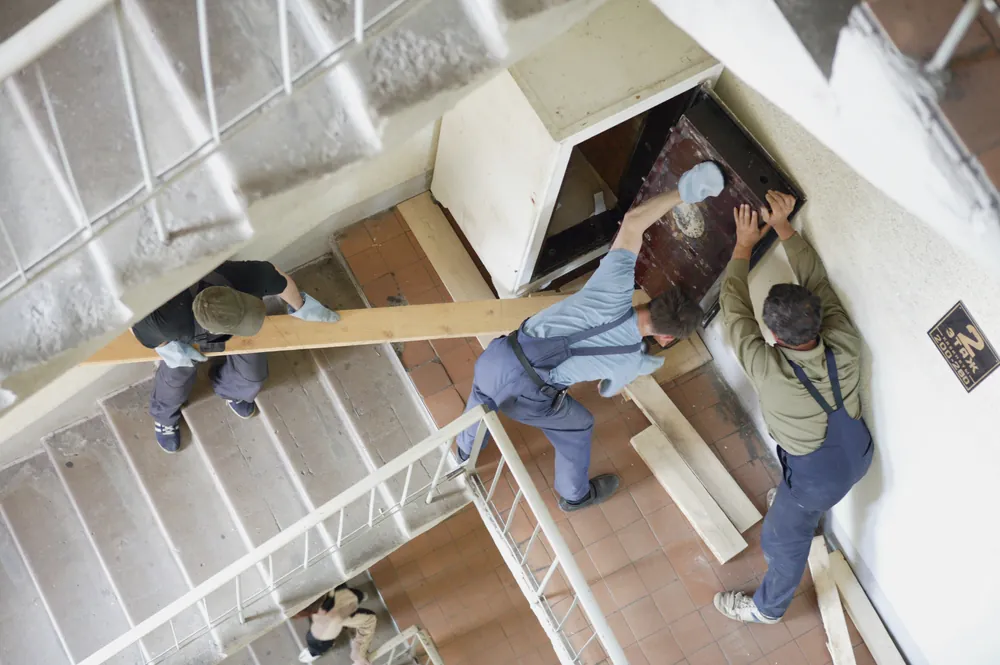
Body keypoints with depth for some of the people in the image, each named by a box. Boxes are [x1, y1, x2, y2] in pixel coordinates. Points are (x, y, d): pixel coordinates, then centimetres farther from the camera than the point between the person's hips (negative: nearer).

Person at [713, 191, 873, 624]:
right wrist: (783, 227, -10)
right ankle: (792, 504, 72)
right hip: (858, 454, 6)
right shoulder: (844, 344, -26)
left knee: (784, 541, 22)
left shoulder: (770, 371, -38)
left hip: (819, 475, -5)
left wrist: (744, 245, -16)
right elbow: (815, 279, -13)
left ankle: (768, 607, 47)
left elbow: (734, 310, -26)